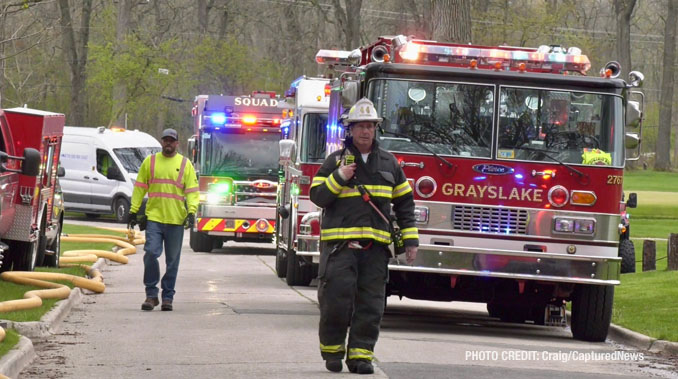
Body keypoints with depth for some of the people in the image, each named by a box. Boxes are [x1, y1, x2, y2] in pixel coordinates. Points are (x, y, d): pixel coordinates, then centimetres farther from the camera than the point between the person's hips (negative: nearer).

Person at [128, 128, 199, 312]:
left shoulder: (185, 164, 6)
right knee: (151, 253, -12)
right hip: (154, 216, 0)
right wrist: (133, 211, 6)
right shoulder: (150, 161, 8)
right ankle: (151, 294, -1)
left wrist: (191, 212, -11)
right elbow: (140, 187, 11)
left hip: (176, 220, 0)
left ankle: (168, 297, 14)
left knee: (172, 261, 5)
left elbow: (192, 191, 3)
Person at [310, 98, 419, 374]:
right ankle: (332, 351, 7)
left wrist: (410, 240, 11)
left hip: (375, 246, 2)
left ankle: (361, 354, 3)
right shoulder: (335, 161, 7)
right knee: (337, 300, -7)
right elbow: (317, 196, 2)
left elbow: (404, 203, 17)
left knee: (370, 305, -1)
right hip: (340, 244, -2)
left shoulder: (389, 163, 14)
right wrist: (339, 177, -12)